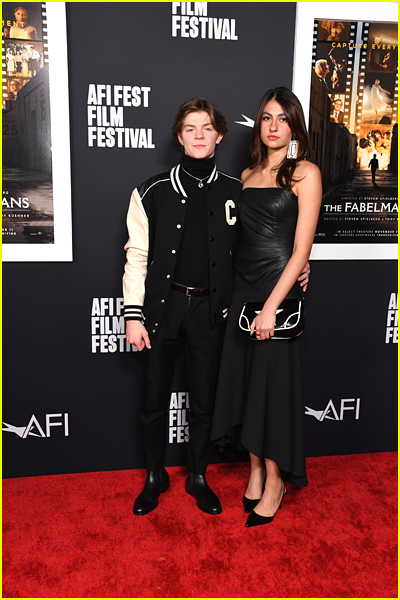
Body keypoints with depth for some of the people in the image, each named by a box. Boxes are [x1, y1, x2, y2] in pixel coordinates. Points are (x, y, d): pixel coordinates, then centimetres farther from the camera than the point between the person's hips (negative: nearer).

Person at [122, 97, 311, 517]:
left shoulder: (236, 192, 5)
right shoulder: (154, 192, -1)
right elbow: (137, 255, -1)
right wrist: (133, 314, -6)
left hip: (209, 308, 1)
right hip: (163, 305, -1)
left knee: (203, 401, 12)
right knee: (155, 400, 10)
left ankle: (198, 477, 33)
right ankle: (155, 477, 32)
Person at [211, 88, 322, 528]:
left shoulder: (305, 174, -4)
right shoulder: (248, 175, 14)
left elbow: (301, 249, -11)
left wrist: (272, 306, -17)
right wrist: (248, 298, 5)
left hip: (280, 290, -6)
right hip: (243, 288, 6)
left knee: (273, 384, 2)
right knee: (244, 380, 10)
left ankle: (275, 482, 20)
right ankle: (255, 471, 28)